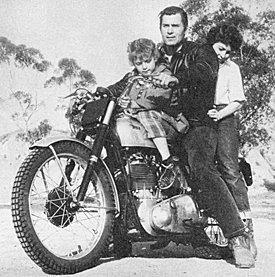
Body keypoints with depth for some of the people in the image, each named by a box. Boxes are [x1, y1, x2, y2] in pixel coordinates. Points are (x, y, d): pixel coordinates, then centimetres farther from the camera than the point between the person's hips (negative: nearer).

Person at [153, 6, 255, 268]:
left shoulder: (200, 51, 7)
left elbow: (206, 73, -15)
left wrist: (176, 78, -33)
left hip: (196, 124, -6)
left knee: (202, 169, -30)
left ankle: (238, 237, -32)